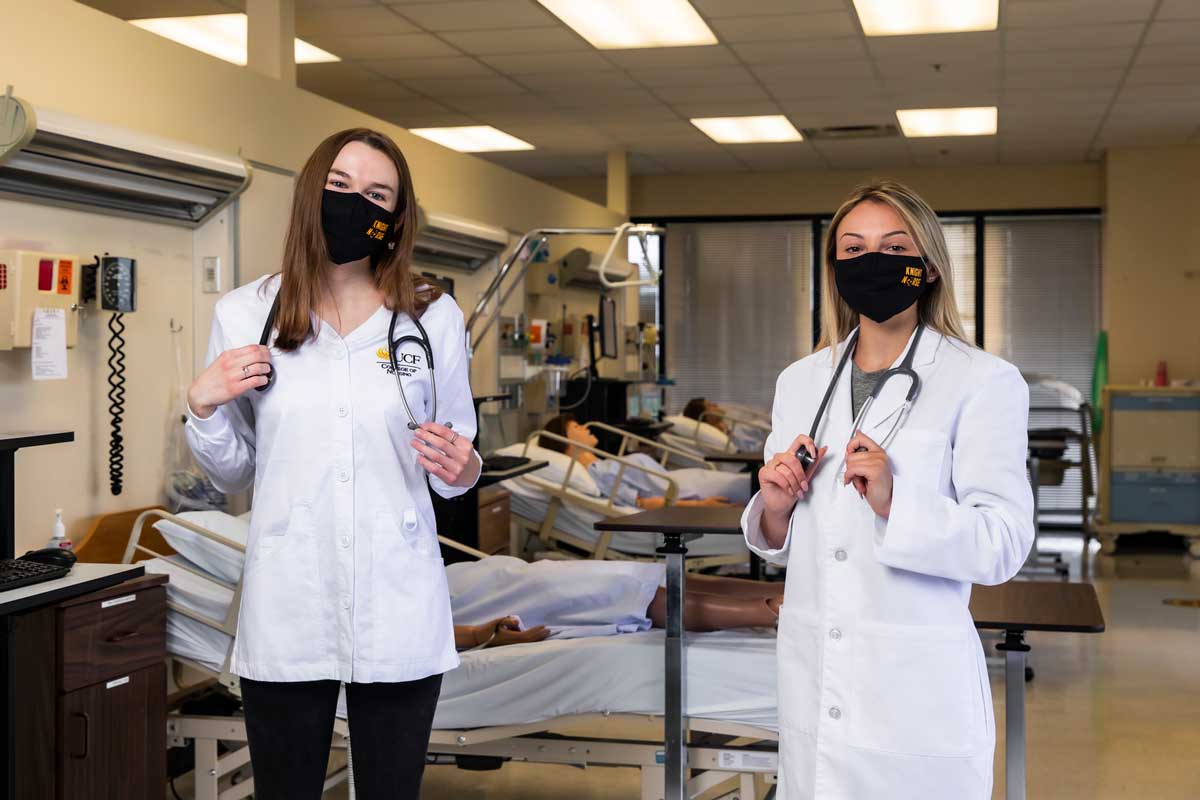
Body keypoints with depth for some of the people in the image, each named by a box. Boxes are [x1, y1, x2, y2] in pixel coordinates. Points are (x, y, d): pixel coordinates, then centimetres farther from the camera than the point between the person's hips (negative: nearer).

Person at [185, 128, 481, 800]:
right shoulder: (244, 314, 3)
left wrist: (460, 470, -12)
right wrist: (204, 407, -7)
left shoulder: (435, 319, 2)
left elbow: (456, 463, 10)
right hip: (285, 613, 1)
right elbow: (233, 475, 11)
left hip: (399, 615, 0)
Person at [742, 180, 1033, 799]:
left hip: (914, 690, -4)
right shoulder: (799, 381, 9)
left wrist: (895, 502, -27)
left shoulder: (984, 383, -7)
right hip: (811, 675, 4)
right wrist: (776, 507, -6)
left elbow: (1004, 544, -14)